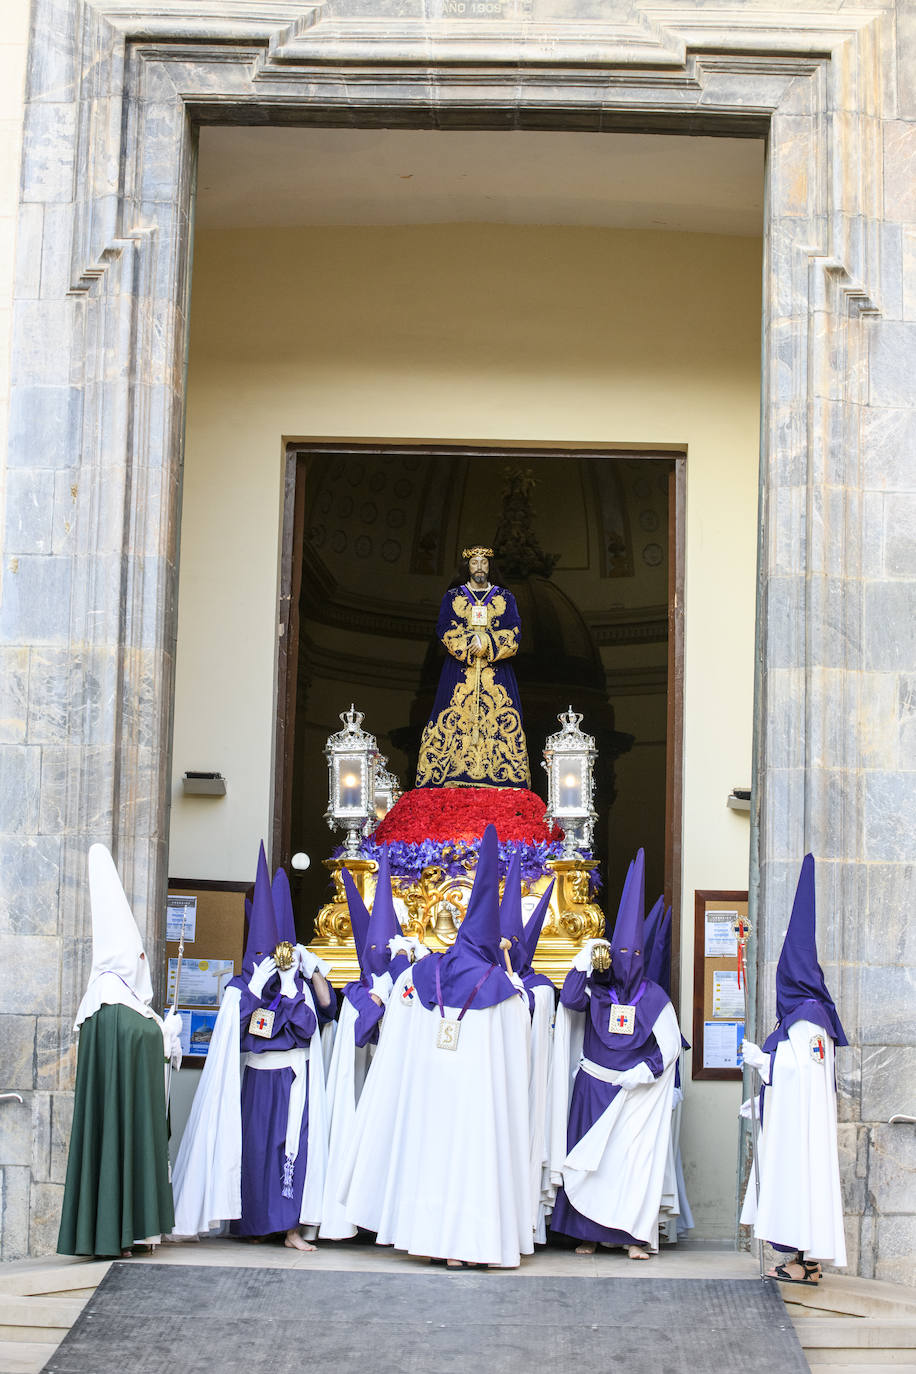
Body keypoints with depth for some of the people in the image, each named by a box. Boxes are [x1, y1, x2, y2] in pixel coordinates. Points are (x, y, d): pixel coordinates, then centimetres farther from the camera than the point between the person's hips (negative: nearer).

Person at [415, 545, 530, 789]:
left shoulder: (505, 598, 12)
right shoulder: (452, 597, 12)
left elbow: (514, 633, 1)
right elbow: (445, 631, 0)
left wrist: (487, 641, -14)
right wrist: (472, 646, -13)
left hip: (496, 674, 0)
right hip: (459, 674, 0)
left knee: (497, 725, -9)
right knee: (455, 723, -10)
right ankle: (451, 782, -12)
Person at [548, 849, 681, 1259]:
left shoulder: (652, 997, 2)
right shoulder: (595, 990, 3)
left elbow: (669, 1045, 1)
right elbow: (570, 999, -18)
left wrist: (640, 1073, -10)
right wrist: (585, 956, -15)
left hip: (636, 1094, -1)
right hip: (594, 1087, 1)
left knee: (635, 1157, -6)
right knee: (589, 1158, 1)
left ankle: (635, 1234, -1)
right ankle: (588, 1232, 8)